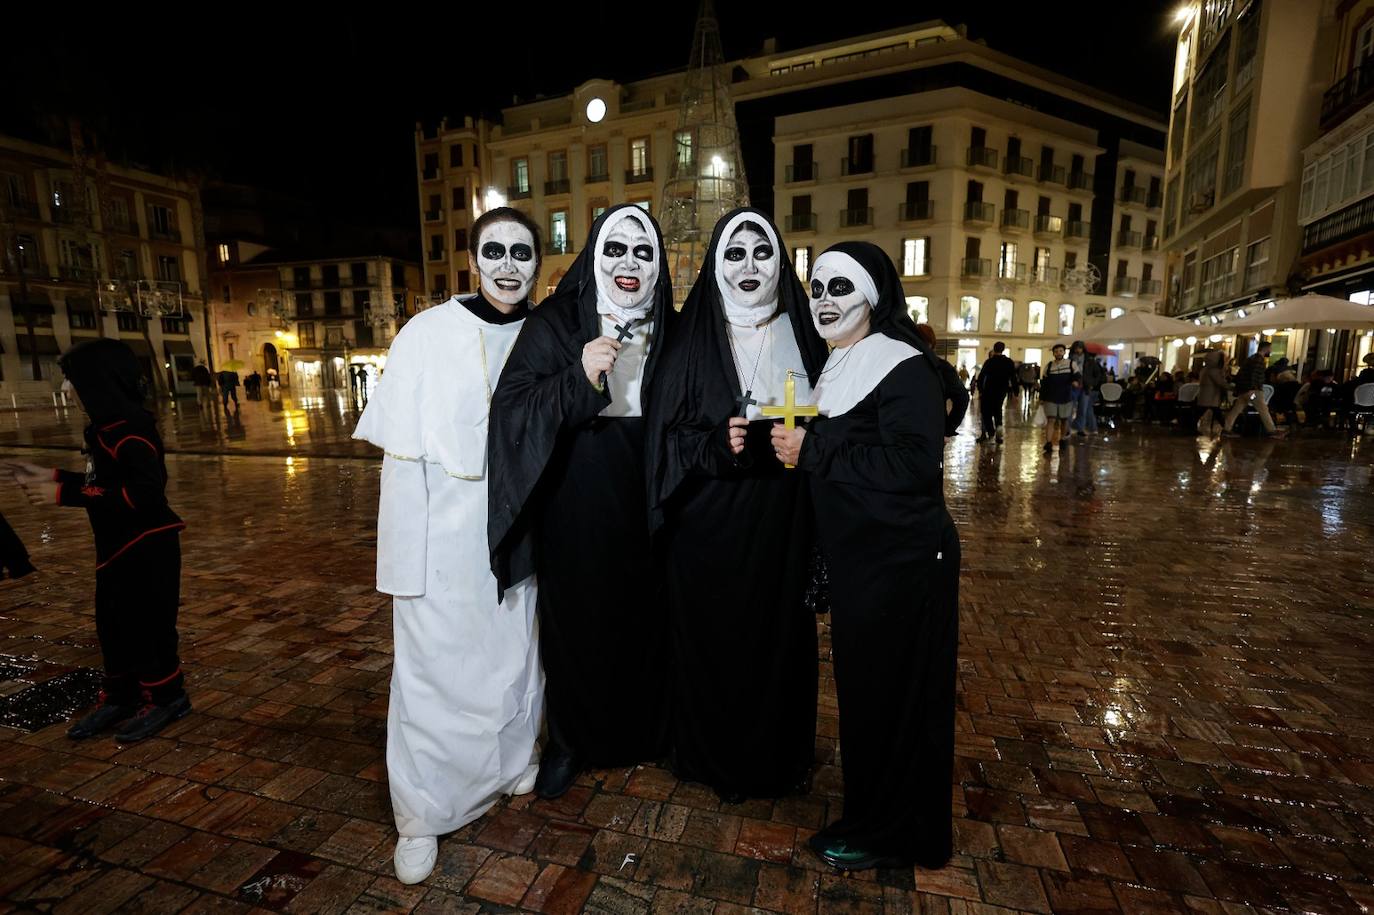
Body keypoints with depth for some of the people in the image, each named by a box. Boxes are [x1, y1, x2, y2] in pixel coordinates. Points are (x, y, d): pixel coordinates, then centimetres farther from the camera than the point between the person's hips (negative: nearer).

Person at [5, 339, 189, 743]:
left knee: (146, 625, 4)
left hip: (147, 547, -10)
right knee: (113, 624, 19)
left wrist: (65, 494, -24)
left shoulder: (130, 429, -22)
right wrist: (52, 476, 10)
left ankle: (166, 697, 21)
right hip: (117, 545, 10)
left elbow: (143, 491, -29)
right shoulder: (105, 426, 8)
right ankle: (119, 696, 35)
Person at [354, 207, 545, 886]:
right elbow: (401, 451, -7)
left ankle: (513, 761, 42)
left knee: (514, 651, 16)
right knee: (435, 665, 6)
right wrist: (406, 555, -10)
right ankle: (422, 818, 26)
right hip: (446, 531, -2)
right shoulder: (429, 334, -6)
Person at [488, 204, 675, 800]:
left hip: (645, 506, 3)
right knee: (575, 622, 10)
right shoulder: (554, 324, -5)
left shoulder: (669, 331, 6)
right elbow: (510, 409, -13)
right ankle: (568, 741, 35)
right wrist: (579, 378, -28)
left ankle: (644, 733, 40)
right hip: (575, 510, -2)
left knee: (645, 616, 14)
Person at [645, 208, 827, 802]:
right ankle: (712, 758, 32)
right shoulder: (692, 340, -1)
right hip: (709, 524, -2)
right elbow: (666, 436, -5)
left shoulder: (803, 335, 7)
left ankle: (778, 756, 37)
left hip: (783, 522, 3)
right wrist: (718, 445, -21)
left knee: (780, 632, 12)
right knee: (711, 636, 7)